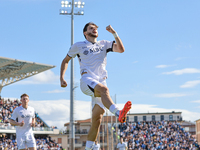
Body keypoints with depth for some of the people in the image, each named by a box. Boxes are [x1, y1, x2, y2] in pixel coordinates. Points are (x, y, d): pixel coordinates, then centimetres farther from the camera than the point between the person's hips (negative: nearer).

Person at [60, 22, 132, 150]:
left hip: (101, 81, 4)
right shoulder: (79, 46, 17)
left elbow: (121, 49, 9)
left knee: (97, 120, -6)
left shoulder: (104, 44, 23)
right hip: (87, 79, -3)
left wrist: (114, 33, -1)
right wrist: (62, 77, 12)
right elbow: (66, 60, 25)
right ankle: (118, 113, -62)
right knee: (104, 89, -39)